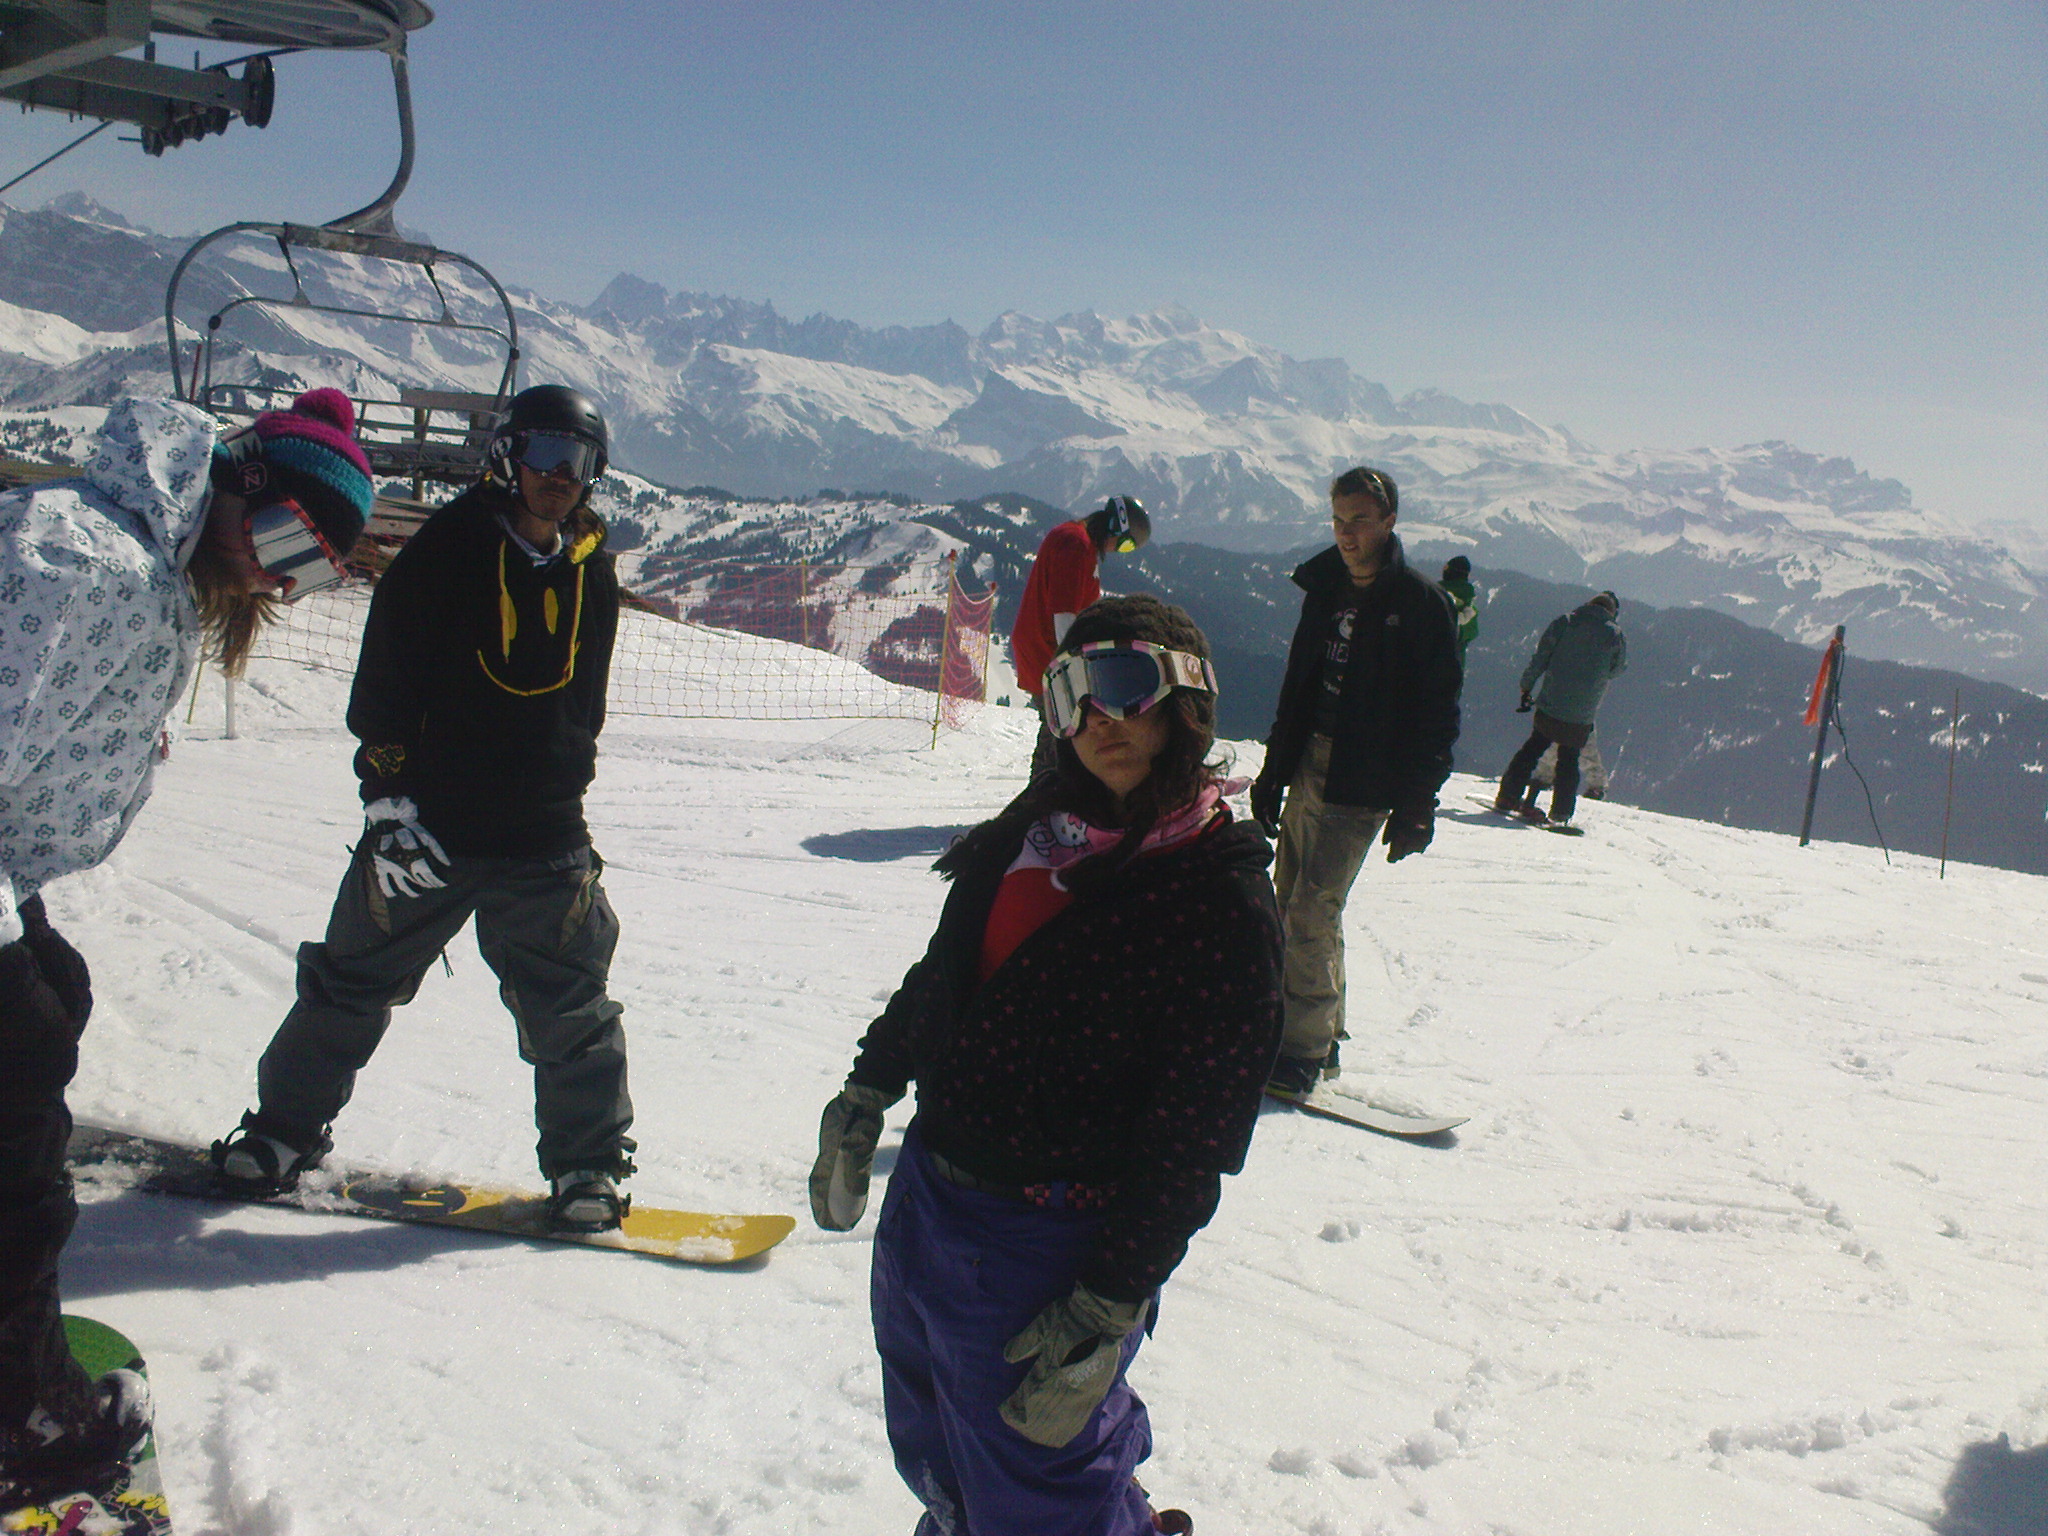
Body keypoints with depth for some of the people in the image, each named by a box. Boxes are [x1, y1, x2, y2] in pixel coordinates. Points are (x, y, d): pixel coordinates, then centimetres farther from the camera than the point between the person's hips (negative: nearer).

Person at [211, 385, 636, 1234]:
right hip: (428, 825, -3)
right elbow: (384, 681, -9)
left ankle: (588, 1162, 18)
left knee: (571, 1006, 4)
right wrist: (388, 796, -14)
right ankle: (284, 1130, 28)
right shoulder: (445, 548, -7)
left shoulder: (591, 570, 8)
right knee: (355, 982, 9)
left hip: (545, 841, 3)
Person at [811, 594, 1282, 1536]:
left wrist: (1108, 1310, -18)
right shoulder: (1036, 826, 2)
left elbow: (1190, 1141, -18)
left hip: (1043, 1248, -7)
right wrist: (866, 1095, 14)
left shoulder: (1225, 902, -18)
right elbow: (940, 977, 14)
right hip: (921, 1197, 7)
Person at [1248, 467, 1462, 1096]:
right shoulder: (1326, 590, 11)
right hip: (1310, 767, 7)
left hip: (1363, 784, -7)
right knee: (1291, 900, 8)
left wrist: (1417, 804, -13)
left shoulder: (1420, 601, -8)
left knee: (1312, 912, -12)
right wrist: (1274, 772, 16)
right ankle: (1320, 1032, 19)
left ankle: (1304, 1051, -4)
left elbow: (1437, 712, -8)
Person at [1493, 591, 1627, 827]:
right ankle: (1560, 813, 9)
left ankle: (1508, 799, 11)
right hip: (1581, 716, -1)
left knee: (1533, 748, 14)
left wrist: (1526, 687, 9)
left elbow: (1540, 658, -1)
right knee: (1568, 759, 11)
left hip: (1550, 704, 1)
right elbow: (1618, 669, 12)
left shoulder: (1563, 622, 0)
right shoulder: (1614, 635, -2)